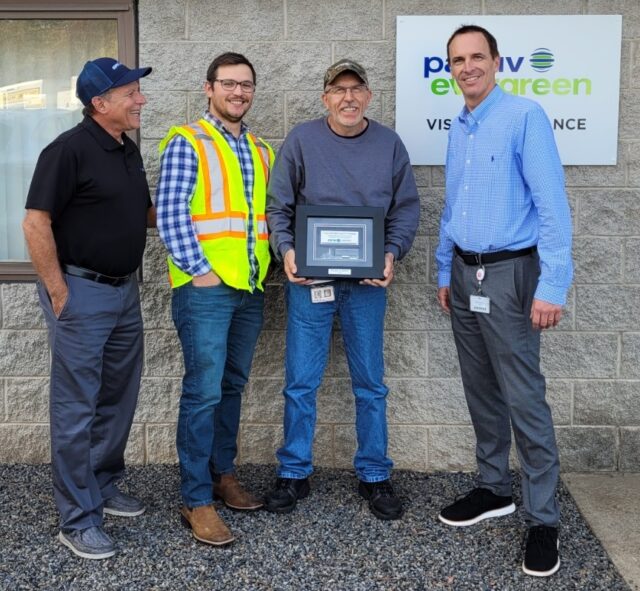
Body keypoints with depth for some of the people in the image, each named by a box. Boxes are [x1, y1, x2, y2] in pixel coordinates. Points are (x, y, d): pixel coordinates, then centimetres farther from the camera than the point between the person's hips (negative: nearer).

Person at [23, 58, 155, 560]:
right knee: (77, 407, 0)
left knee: (118, 399, 17)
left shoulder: (129, 149, 11)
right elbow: (36, 224, -17)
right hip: (81, 292, -8)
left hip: (124, 290, 8)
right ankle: (78, 520, 10)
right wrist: (58, 293, -16)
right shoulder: (69, 150, -15)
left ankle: (104, 487, 34)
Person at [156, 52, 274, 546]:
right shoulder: (187, 143, -5)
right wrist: (199, 270, -14)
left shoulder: (260, 151, 16)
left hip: (250, 288, 7)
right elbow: (170, 215, -11)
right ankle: (197, 500, 4)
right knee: (204, 391, -5)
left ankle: (222, 472, 29)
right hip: (205, 288, -6)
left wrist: (268, 263, 7)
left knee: (233, 386, 15)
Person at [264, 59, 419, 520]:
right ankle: (294, 474, 20)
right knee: (301, 383, 5)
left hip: (367, 281, 1)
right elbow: (279, 206, 1)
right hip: (309, 278, -1)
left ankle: (375, 476, 23)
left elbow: (406, 208, 6)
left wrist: (392, 253, -10)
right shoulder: (301, 140, -1)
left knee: (371, 383, 9)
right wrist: (286, 249, -14)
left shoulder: (389, 144, 4)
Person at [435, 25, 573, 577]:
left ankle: (543, 518, 8)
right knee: (481, 392, 14)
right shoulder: (458, 128, 12)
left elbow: (551, 204, -17)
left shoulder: (524, 116, -12)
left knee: (523, 399, -4)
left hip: (509, 273, -7)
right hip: (464, 273, 8)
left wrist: (552, 286, -21)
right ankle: (494, 488, 29)